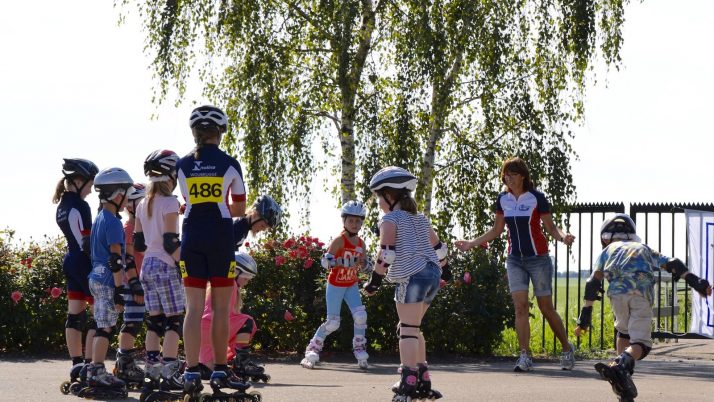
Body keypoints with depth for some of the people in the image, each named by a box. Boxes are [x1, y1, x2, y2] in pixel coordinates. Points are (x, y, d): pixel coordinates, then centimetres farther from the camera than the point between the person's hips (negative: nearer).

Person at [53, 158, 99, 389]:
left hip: (71, 262, 10)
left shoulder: (62, 206, 12)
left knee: (75, 316, 10)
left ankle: (77, 366, 14)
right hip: (85, 264, -10)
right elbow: (87, 243, -18)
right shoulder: (79, 207, -16)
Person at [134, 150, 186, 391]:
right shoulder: (170, 203, -12)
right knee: (174, 320, -3)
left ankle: (152, 372, 9)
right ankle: (169, 373, -8)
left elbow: (138, 244, 13)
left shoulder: (143, 205, 10)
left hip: (147, 266, 7)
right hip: (166, 267, -7)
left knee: (155, 320, 11)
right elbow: (171, 243, -16)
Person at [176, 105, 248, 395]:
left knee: (194, 307, 2)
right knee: (221, 308, 5)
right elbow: (239, 210, 8)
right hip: (221, 238, -2)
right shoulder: (230, 165, -1)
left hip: (191, 237, 2)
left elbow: (190, 204, 10)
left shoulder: (183, 165, 4)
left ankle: (191, 372, -5)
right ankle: (220, 372, 8)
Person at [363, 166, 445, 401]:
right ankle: (422, 382, 19)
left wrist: (375, 280, -6)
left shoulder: (391, 219, -2)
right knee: (412, 327, 18)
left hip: (411, 276, -8)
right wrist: (439, 268, 35)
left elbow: (386, 253, -12)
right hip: (432, 275, 8)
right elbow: (438, 249, 24)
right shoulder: (420, 219, 21)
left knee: (408, 329, -10)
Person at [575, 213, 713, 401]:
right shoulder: (644, 248, 35)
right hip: (642, 293, 0)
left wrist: (585, 315, 15)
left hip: (618, 292, 0)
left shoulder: (608, 250, 30)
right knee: (641, 343, 0)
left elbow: (594, 282, 18)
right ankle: (621, 366, -28)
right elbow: (671, 264, 20)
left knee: (623, 331, 27)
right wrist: (694, 281, 10)